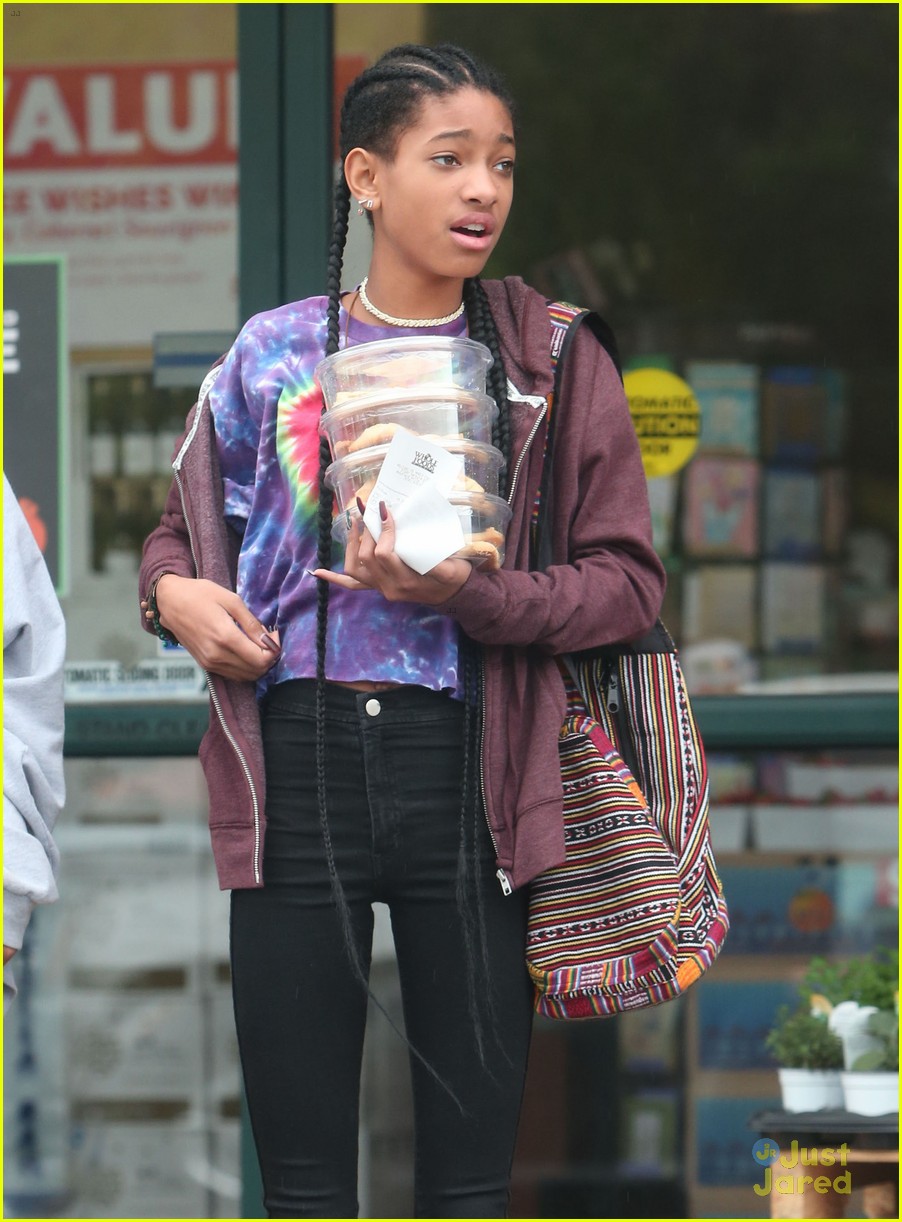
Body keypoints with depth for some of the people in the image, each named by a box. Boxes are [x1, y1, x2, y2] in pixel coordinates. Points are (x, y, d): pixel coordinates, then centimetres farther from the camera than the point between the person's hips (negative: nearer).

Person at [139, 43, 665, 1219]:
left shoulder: (550, 361, 4)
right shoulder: (274, 354, 7)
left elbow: (628, 578, 0)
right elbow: (182, 526, 19)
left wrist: (465, 595, -16)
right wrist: (173, 592, -5)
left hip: (464, 770, -1)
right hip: (298, 762, 1)